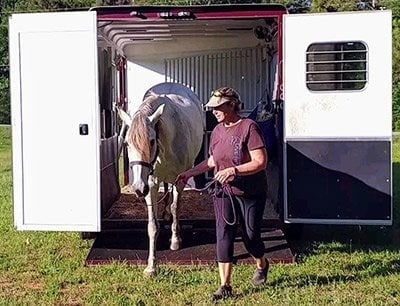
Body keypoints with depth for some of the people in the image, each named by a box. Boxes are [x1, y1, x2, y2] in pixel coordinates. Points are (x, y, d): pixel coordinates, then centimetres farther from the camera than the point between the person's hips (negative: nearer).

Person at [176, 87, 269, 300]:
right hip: (224, 192, 5)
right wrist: (189, 173, 12)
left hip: (251, 193, -5)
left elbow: (261, 162, -21)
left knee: (250, 236, 7)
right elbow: (212, 162, 18)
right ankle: (225, 285, 4)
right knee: (223, 235, -3)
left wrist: (233, 170, -29)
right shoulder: (217, 131, 5)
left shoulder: (249, 128, -16)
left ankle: (262, 265, 40)